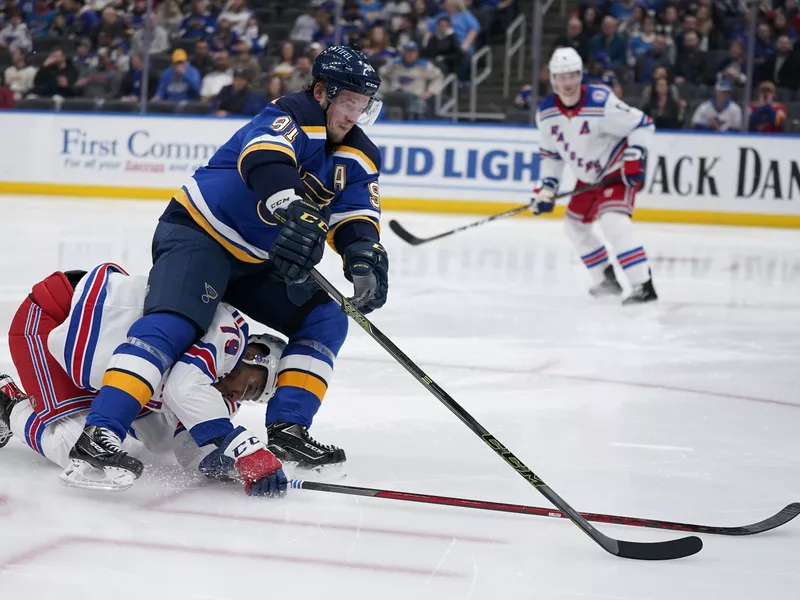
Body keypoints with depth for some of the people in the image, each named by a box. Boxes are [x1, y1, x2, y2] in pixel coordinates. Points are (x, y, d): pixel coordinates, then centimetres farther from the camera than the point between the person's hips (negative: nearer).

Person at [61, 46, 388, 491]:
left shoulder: (358, 157, 7)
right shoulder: (291, 117, -16)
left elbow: (357, 218, -3)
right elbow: (265, 159, -37)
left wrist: (365, 255, -28)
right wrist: (297, 213, -56)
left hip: (259, 262, 9)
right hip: (200, 233, -9)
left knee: (325, 320, 0)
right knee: (175, 324, -28)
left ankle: (288, 429, -1)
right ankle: (100, 434, -38)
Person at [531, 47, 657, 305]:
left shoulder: (602, 103, -27)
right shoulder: (546, 112, -7)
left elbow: (642, 125, -18)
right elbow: (550, 154, 7)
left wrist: (634, 159, -26)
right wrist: (546, 188, -1)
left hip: (619, 171, -8)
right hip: (589, 176, 8)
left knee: (613, 221, -27)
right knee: (575, 225, 16)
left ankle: (643, 285, -29)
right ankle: (607, 280, 31)